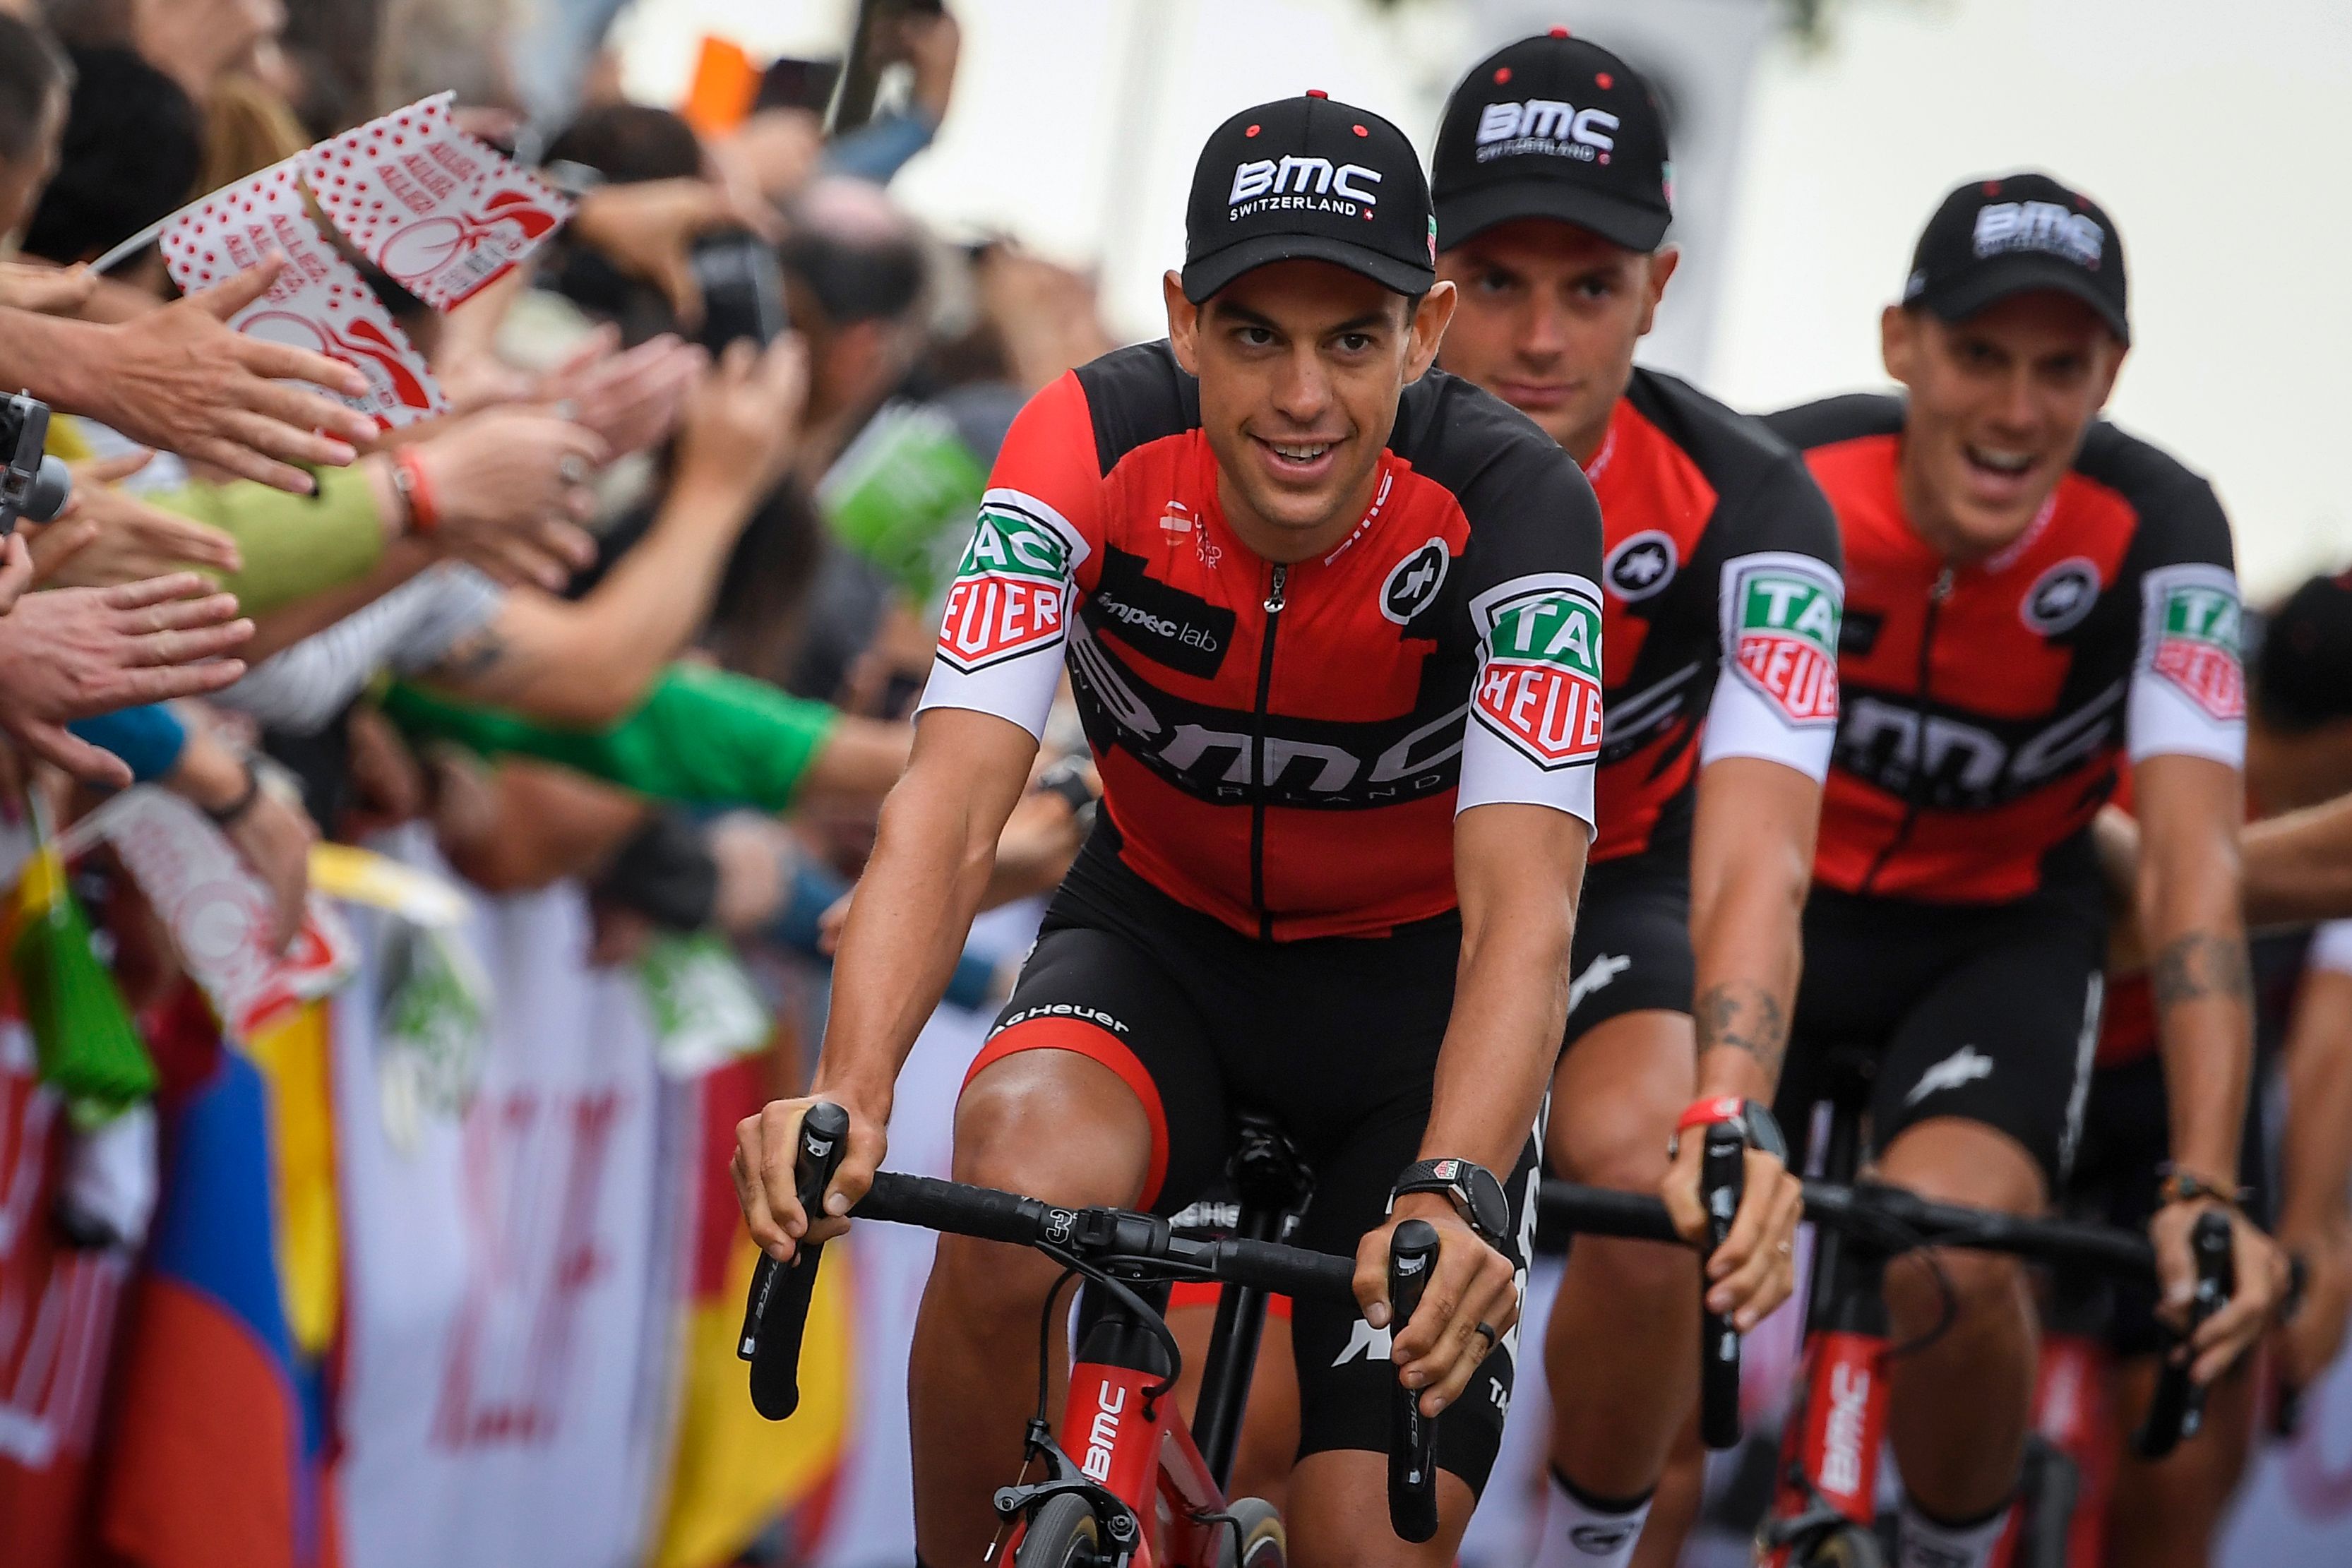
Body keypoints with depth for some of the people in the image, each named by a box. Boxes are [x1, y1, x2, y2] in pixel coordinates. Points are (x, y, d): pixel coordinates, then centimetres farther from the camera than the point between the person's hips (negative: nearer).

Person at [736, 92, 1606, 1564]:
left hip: (1412, 967, -1)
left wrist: (1451, 1196, -55)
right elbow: (955, 798, -33)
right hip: (1163, 932, 1)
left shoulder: (1509, 502, -28)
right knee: (1027, 1177, -35)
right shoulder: (1095, 447, -24)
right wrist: (847, 1096, -50)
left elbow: (1522, 904, -37)